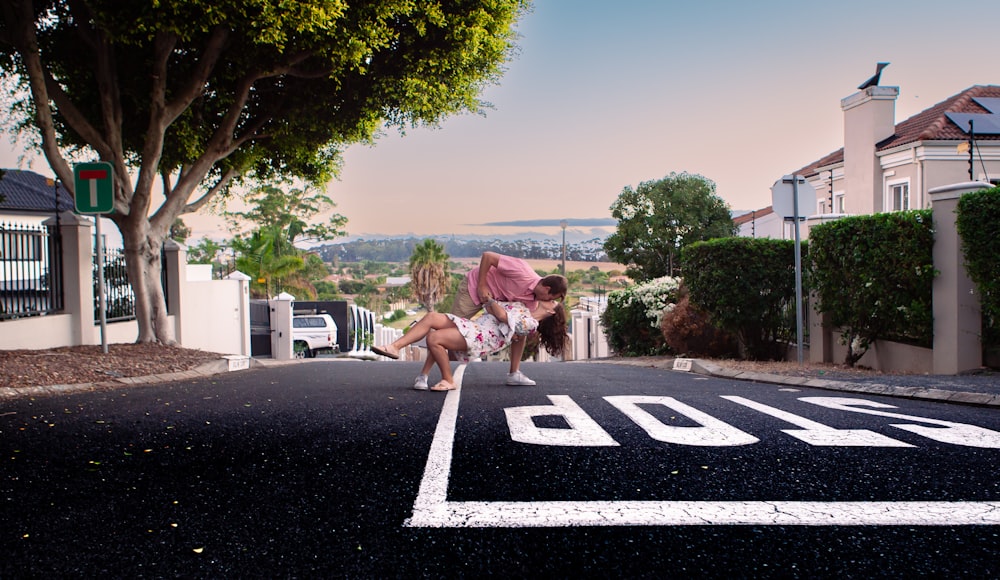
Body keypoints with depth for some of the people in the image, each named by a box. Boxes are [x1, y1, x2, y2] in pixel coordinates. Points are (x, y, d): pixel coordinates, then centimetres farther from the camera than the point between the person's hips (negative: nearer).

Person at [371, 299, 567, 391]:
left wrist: (489, 299, 3)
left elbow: (501, 315, -12)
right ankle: (395, 347, -14)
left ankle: (448, 380, -9)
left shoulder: (531, 323, -5)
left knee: (434, 338, -28)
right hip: (474, 326, 10)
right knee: (431, 317, -9)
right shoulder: (523, 309, 24)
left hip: (479, 337, -9)